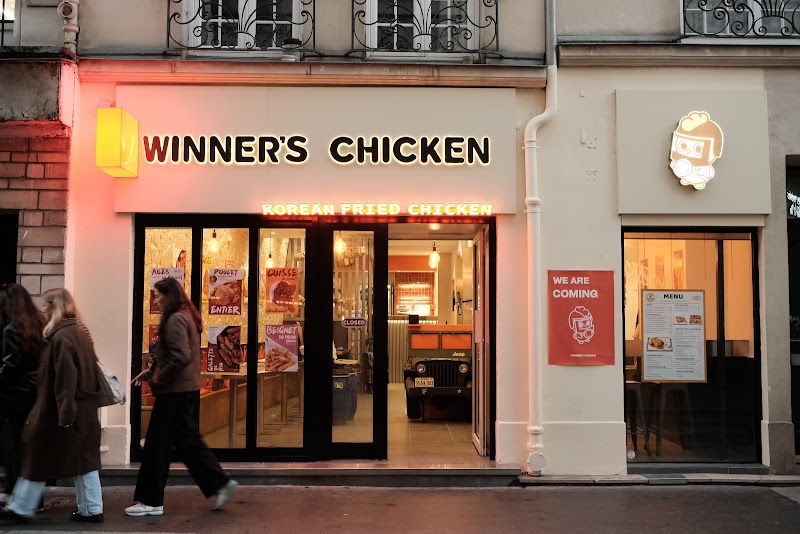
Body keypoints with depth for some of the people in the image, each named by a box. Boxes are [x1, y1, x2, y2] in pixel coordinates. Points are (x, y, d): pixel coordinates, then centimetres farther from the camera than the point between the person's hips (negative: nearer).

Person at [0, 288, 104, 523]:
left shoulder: (61, 336, -17)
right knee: (83, 458, 11)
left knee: (38, 456, 6)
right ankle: (91, 509, 14)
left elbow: (65, 378, -23)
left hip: (59, 411, -9)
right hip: (84, 411, 9)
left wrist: (64, 414, -22)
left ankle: (21, 508, 20)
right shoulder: (79, 332, 11)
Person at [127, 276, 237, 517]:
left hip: (175, 391, -10)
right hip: (188, 389, 10)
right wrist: (149, 371, 13)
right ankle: (220, 483, 17)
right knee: (188, 441, 16)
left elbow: (181, 357, -25)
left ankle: (151, 502, 11)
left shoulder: (175, 319, -16)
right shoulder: (186, 317, 14)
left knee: (157, 445, 1)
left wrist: (159, 377, -12)